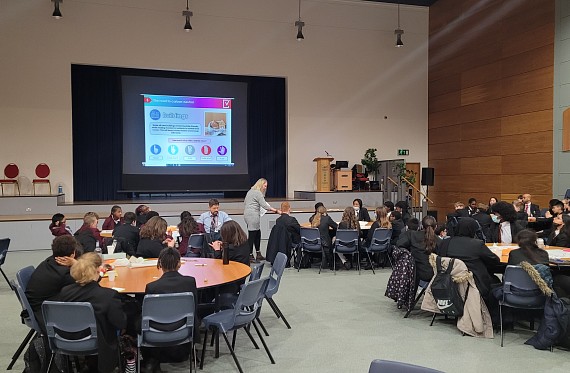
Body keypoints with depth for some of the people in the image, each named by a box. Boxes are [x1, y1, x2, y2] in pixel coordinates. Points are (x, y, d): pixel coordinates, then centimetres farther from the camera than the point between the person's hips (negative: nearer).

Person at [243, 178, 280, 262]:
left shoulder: (250, 191, 18)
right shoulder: (258, 193, -11)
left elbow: (245, 202, 24)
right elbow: (264, 205, -16)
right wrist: (276, 211, -15)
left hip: (247, 215, 10)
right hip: (253, 216, -10)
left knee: (257, 234, 13)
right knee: (252, 235, -5)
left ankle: (258, 254, 17)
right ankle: (250, 256, 0)